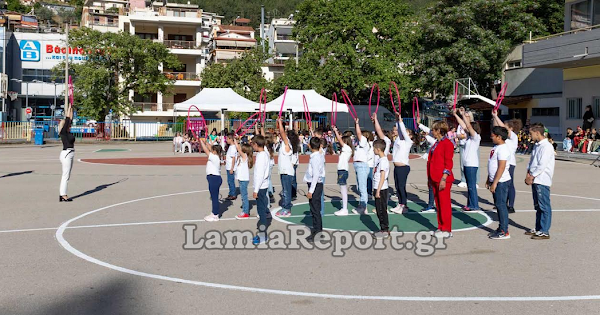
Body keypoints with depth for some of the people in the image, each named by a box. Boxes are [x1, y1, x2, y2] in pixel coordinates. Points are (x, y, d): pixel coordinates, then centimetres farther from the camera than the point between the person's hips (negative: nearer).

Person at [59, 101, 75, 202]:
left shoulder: (68, 132, 13)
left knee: (66, 176, 10)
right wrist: (69, 108, -3)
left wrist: (71, 109, 19)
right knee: (66, 176, -7)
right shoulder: (63, 132, -8)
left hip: (69, 155, 9)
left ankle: (62, 194, 14)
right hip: (66, 154, -9)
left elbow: (70, 119, 16)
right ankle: (63, 195, -4)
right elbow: (67, 119, -9)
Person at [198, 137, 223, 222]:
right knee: (214, 197, 15)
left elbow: (206, 150, -14)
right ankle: (214, 213, 23)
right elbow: (210, 149, 20)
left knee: (214, 197, -4)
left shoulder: (214, 157, -16)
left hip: (214, 179, -10)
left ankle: (215, 216, 2)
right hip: (214, 178, 10)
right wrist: (205, 142, 18)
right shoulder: (216, 157, 9)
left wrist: (201, 141, -4)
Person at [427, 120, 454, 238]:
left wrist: (443, 179, -20)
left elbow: (448, 163, -15)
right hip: (435, 179, 9)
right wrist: (430, 178, 19)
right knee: (438, 203, 12)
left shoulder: (447, 144, -11)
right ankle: (441, 227, 19)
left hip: (443, 179, -9)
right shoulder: (436, 144, 16)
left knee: (444, 203, -3)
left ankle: (446, 230, 3)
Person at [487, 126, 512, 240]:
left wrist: (495, 183, -22)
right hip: (495, 181, 10)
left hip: (501, 181, -10)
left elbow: (501, 167, -22)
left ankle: (504, 232, -1)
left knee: (501, 205, -6)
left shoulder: (503, 149, -17)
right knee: (499, 205, 14)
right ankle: (501, 228, 22)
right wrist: (489, 180, 21)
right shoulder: (496, 147, 14)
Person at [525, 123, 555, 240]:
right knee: (537, 206, 16)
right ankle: (538, 228, 25)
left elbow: (542, 165, -19)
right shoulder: (537, 146, 15)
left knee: (544, 207, -4)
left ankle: (544, 232, -1)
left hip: (542, 181, -9)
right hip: (535, 180, 9)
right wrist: (528, 173, 3)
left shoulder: (547, 147, -15)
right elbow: (531, 161, 18)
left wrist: (531, 177, -12)